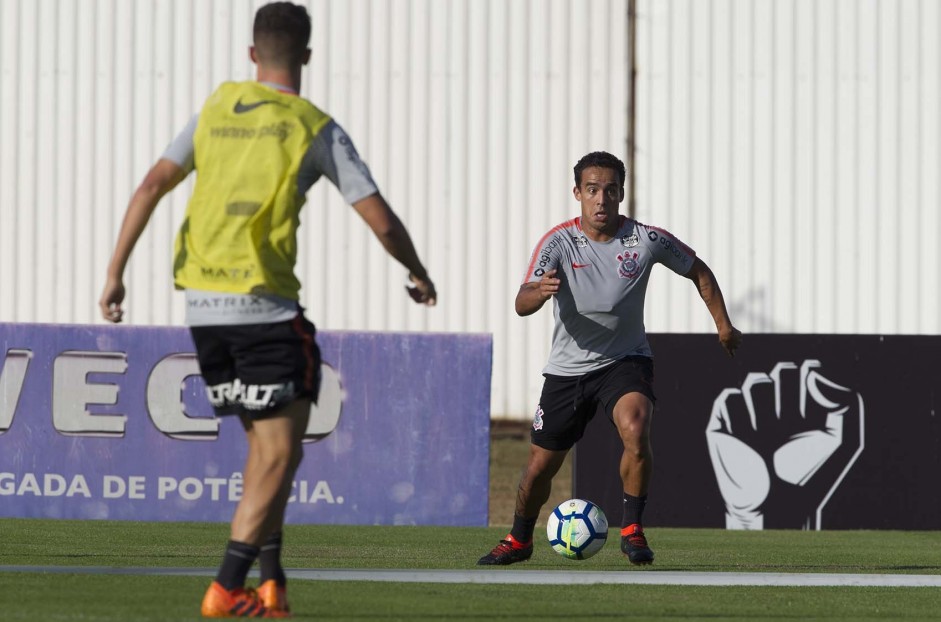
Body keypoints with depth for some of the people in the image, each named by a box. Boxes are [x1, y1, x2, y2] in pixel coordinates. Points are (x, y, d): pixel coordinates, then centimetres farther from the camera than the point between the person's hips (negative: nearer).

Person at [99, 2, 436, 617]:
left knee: (265, 445, 18)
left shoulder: (218, 108, 10)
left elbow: (152, 186, 5)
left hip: (202, 306, 6)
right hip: (263, 305, -6)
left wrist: (116, 274, 9)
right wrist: (419, 275, 14)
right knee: (281, 454, -1)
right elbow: (381, 220, -4)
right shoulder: (314, 128, -2)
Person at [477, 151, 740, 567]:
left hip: (625, 361, -1)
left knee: (635, 431, -31)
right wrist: (539, 292, -48)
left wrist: (723, 324, 6)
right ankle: (518, 540, 37)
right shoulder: (559, 242, -14)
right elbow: (521, 305, -25)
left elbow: (698, 271, 8)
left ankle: (632, 529, -14)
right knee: (541, 466, 8)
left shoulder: (646, 240, -11)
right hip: (567, 369, 1)